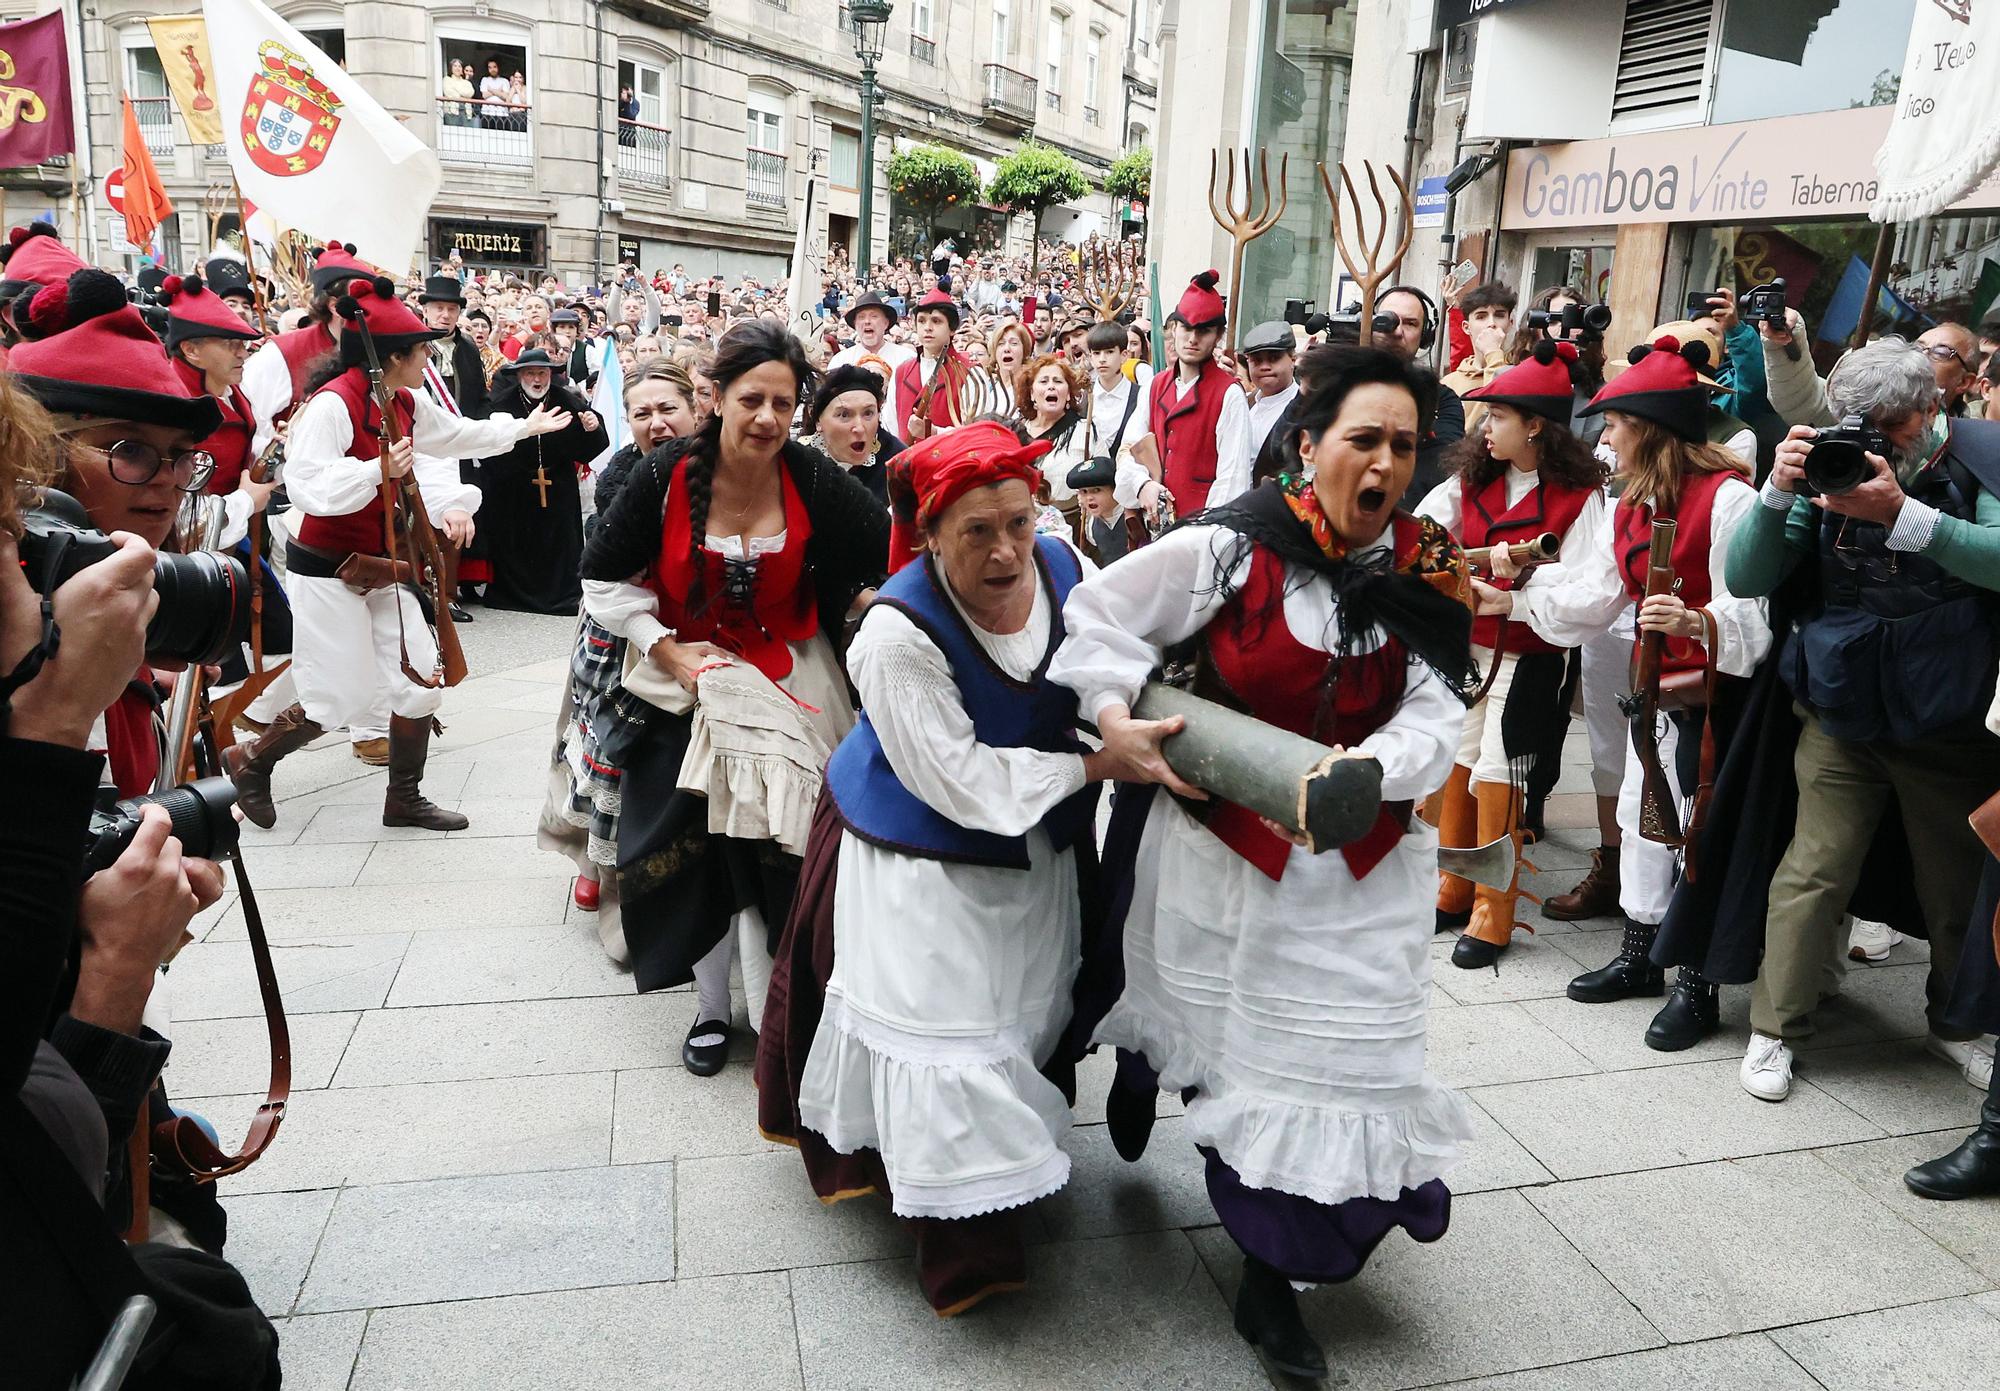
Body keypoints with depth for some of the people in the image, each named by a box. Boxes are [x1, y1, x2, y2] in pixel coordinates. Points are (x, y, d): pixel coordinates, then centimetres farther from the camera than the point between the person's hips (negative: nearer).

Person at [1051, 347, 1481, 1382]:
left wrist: (1365, 771, -26)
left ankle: (1271, 1275, 24)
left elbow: (1436, 713, -9)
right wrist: (1113, 719, -16)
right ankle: (1142, 1067, 56)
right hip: (1220, 836, -2)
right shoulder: (1232, 547, -13)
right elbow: (1102, 614, -6)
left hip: (1360, 861, 3)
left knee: (1332, 1052, 6)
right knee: (1226, 1029, 17)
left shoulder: (1427, 571, -2)